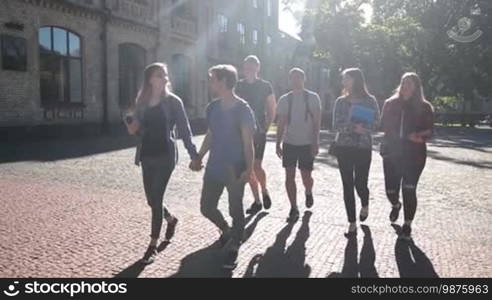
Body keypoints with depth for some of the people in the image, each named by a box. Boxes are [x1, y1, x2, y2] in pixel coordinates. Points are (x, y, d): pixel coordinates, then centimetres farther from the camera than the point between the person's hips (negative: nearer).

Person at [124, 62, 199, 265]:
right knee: (152, 199, 11)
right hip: (147, 156, 5)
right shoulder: (142, 102, 6)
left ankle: (153, 245, 9)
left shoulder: (173, 101, -5)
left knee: (156, 199, -5)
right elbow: (138, 130, 15)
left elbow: (184, 129, -6)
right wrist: (131, 125, -9)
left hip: (165, 155, -5)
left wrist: (194, 155, -11)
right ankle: (171, 220, 43)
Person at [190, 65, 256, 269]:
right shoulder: (212, 108, 6)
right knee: (207, 207, 12)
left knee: (235, 210, 6)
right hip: (214, 167, 6)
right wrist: (199, 158, 14)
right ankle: (227, 231, 39)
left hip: (235, 169, -6)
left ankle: (233, 249, 26)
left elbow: (248, 142, -13)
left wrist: (249, 169, -20)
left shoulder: (242, 109, -12)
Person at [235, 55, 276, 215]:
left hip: (258, 131, -4)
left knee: (256, 166, -11)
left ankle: (265, 191, 20)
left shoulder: (265, 86, 0)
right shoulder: (239, 86, 8)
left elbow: (272, 110, 2)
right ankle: (257, 201, 18)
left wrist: (265, 128, -6)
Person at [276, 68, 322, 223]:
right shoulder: (284, 99, 5)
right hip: (289, 143, 2)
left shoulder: (312, 98, -1)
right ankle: (294, 209, 11)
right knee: (289, 176, 0)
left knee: (306, 177, 3)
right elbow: (281, 124, 8)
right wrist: (278, 144, 4)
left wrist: (315, 143, -11)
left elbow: (317, 122, -4)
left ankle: (308, 192, 38)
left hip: (307, 144, -2)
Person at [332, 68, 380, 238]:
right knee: (347, 185, 0)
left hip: (363, 148, -2)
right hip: (343, 147, 2)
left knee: (360, 184, 0)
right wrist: (353, 127, -18)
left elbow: (375, 125, -5)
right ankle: (352, 224, 10)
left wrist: (361, 128, -19)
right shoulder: (341, 101, 5)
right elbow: (336, 125, -2)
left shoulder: (370, 101, -1)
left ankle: (365, 204, 37)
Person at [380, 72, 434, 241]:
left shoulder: (424, 107, 2)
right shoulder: (390, 104, 6)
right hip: (392, 153, 2)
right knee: (391, 189, 5)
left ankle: (407, 226, 10)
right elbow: (384, 126, 7)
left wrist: (418, 136, -21)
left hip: (414, 154, -2)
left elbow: (430, 131, 1)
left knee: (409, 189, -6)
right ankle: (396, 205, 42)